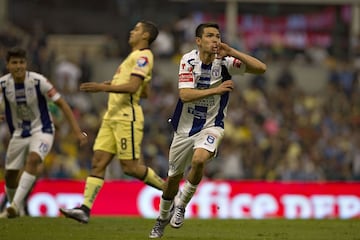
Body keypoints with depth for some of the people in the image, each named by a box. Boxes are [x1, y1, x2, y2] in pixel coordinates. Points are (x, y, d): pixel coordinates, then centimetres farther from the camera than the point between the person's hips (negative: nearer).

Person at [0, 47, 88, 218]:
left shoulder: (38, 81, -19)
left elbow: (62, 104, -14)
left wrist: (77, 131, -16)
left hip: (42, 131, -4)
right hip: (18, 133, 4)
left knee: (33, 159, -31)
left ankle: (16, 204, -34)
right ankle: (14, 209, 32)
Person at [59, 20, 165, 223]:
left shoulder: (143, 56, -8)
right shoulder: (136, 56, 23)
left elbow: (133, 87, -21)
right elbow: (144, 91, 29)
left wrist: (103, 88, -24)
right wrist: (113, 85, 27)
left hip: (127, 117, -10)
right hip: (112, 116, 10)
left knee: (130, 167, -8)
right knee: (98, 162, -2)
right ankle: (85, 209, -9)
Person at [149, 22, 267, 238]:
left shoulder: (225, 61, -11)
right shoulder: (189, 60, -10)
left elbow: (261, 68, -20)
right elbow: (185, 95, -23)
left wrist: (231, 52, -26)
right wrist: (216, 90, -33)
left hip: (211, 127, -2)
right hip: (185, 128, 2)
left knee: (199, 159, -32)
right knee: (173, 177, 14)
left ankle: (181, 205, -9)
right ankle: (163, 217, 42)